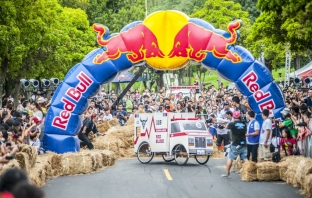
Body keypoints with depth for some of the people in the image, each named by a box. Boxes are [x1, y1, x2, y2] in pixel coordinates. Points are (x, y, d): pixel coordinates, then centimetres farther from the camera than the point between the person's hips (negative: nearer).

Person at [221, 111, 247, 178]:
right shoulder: (243, 124, 4)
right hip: (243, 144, 4)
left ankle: (227, 173, 9)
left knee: (230, 158, 6)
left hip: (235, 145, -4)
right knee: (245, 159, 7)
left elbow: (227, 127, 10)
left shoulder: (232, 124, -10)